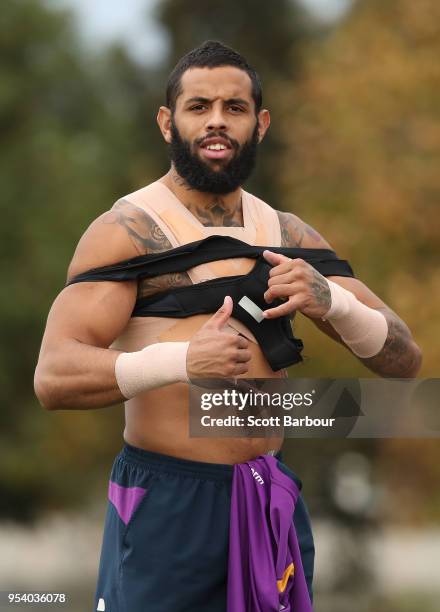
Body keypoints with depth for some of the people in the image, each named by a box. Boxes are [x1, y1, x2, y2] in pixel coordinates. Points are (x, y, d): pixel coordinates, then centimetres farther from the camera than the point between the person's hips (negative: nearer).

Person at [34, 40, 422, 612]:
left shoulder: (290, 236, 10)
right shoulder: (126, 230, -7)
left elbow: (404, 360, 10)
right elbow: (53, 378, -18)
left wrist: (330, 300, -12)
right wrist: (183, 360, -33)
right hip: (165, 500, -5)